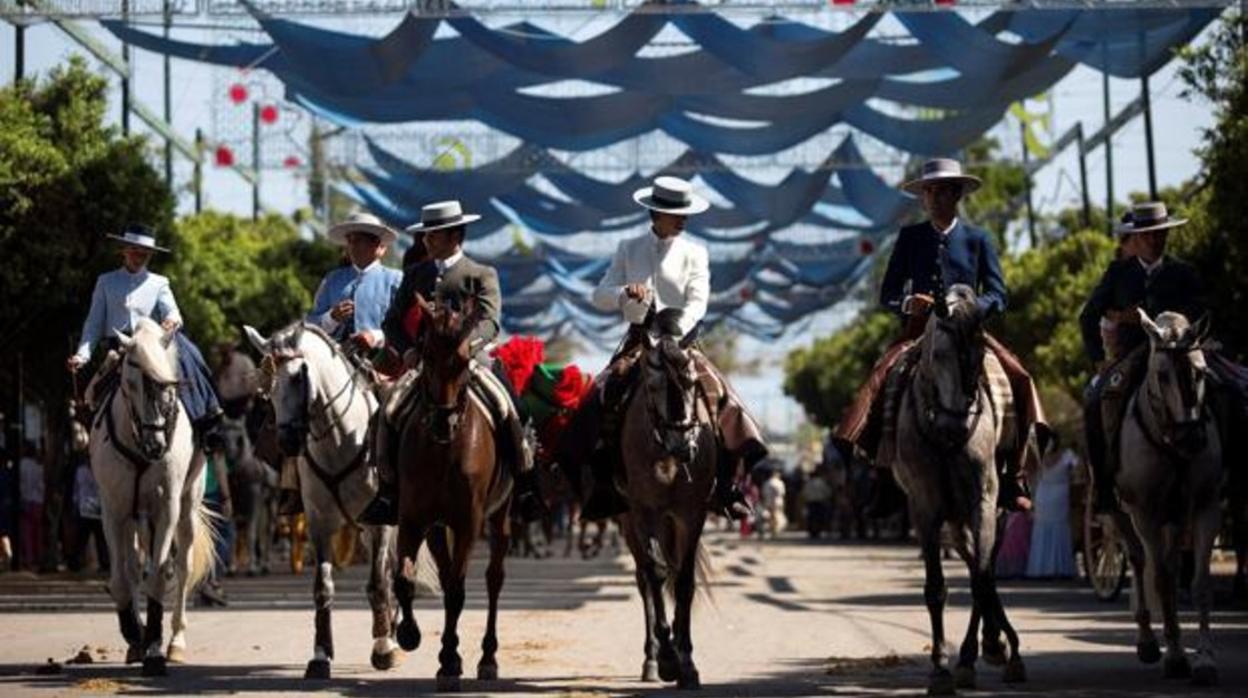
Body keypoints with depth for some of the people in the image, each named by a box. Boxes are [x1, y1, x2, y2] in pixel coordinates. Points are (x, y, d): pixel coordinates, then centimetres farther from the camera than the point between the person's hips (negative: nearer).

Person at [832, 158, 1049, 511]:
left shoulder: (978, 239, 10)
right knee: (878, 380, -26)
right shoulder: (910, 237, 12)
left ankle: (1013, 478, -15)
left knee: (1019, 379, -22)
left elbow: (998, 295, 4)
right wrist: (906, 303, -13)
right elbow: (887, 292, 11)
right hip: (919, 330, 1)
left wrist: (971, 309, -18)